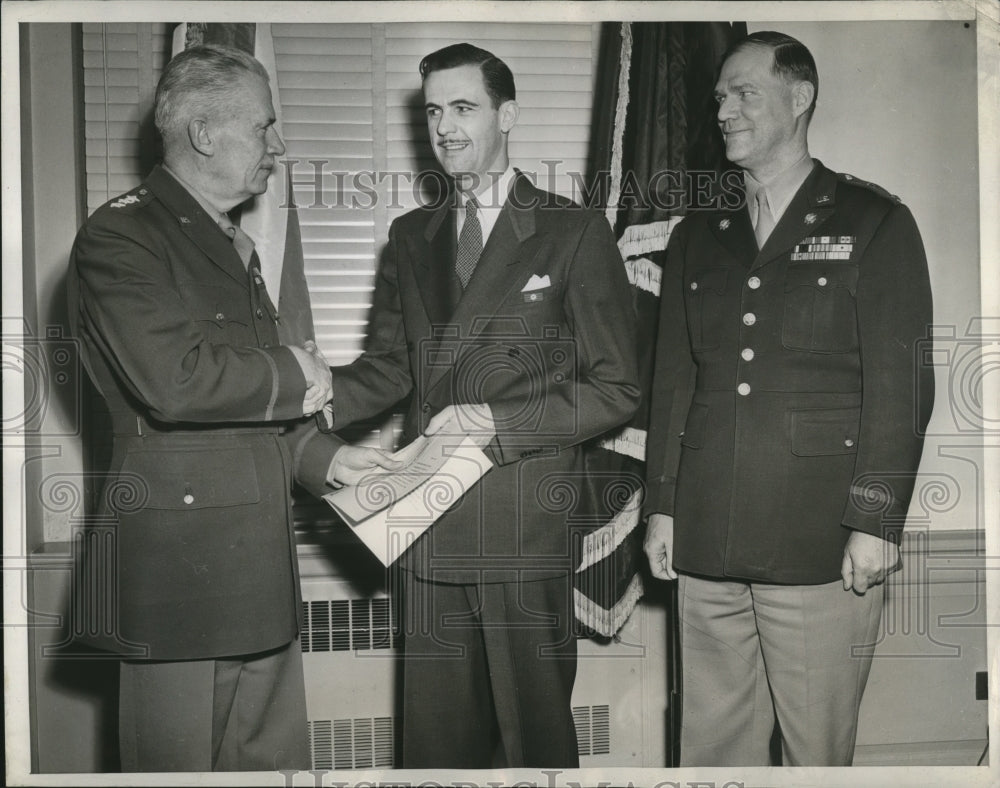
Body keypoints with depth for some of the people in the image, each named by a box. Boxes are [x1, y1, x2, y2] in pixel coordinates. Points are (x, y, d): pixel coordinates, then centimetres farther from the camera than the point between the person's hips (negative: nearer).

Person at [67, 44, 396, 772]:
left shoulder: (234, 247, 20)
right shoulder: (120, 236, -9)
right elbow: (172, 381, -24)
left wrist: (323, 455, 8)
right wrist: (292, 376, -9)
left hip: (260, 561, 9)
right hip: (180, 559, -8)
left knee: (277, 755, 14)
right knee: (178, 762, 4)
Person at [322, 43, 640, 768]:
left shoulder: (574, 233, 0)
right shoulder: (412, 237, 15)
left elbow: (616, 389, -2)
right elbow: (388, 369, 13)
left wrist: (499, 423, -14)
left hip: (528, 526, -4)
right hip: (430, 529, 4)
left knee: (536, 732, 6)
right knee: (435, 735, 11)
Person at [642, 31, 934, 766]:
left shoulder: (874, 223, 1)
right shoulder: (697, 236, 15)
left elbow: (900, 386, -5)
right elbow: (673, 382, 14)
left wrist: (876, 521, -10)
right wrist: (661, 506, 9)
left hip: (819, 547, -4)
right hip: (705, 543, 4)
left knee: (818, 748, 5)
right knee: (711, 744, 12)